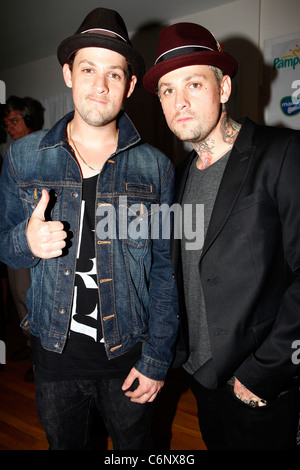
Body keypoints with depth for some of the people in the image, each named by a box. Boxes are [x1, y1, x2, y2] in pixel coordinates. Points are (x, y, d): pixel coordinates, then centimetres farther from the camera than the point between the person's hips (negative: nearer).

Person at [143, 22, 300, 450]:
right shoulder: (181, 173, 5)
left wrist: (264, 371, -19)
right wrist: (176, 351, 7)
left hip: (264, 386, -6)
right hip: (200, 373, 6)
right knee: (215, 441, 25)